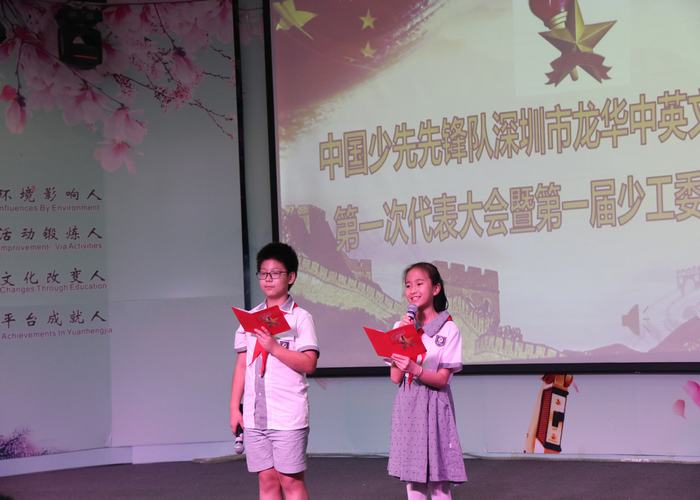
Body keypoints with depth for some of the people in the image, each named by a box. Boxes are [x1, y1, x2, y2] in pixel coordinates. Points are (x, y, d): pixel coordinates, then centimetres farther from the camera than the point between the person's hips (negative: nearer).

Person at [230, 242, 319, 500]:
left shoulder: (300, 317, -3)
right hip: (255, 414, 5)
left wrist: (274, 347, -19)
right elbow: (242, 365, 13)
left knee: (290, 479, -1)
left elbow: (309, 363, -11)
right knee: (267, 479, 7)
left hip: (288, 415, -4)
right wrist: (235, 407, 8)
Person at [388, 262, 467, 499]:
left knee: (438, 481, -5)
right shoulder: (401, 325, 7)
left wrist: (415, 369, -28)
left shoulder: (448, 329, -5)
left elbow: (442, 379, -10)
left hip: (434, 404, -4)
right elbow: (396, 377, 0)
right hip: (407, 404, 4)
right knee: (412, 479, 7)